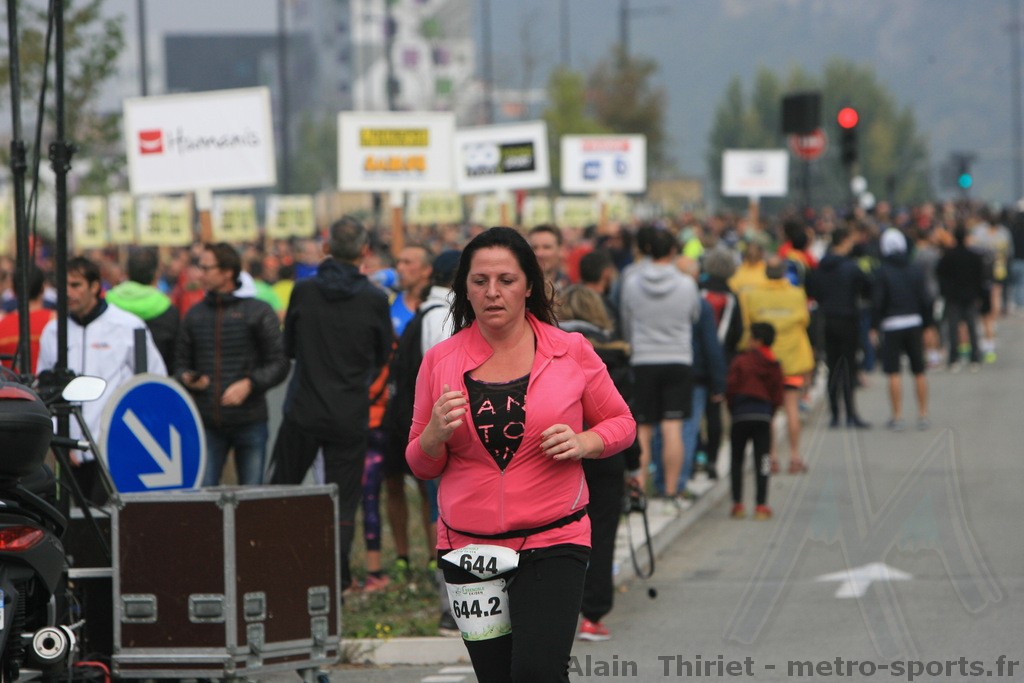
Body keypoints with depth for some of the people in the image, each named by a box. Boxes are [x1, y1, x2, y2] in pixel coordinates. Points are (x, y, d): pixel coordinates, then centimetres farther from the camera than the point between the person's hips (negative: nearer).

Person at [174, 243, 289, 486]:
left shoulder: (259, 312, 1)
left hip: (250, 422, -2)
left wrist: (249, 384, -17)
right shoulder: (195, 315, 12)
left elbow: (279, 364, -1)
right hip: (206, 423, 3)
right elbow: (181, 363, 18)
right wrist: (187, 379, -5)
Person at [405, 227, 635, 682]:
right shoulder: (439, 362, 4)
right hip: (469, 549, 3)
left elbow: (621, 423, 12)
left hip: (553, 542, -3)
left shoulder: (571, 353, 1)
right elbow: (421, 465, 10)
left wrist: (584, 443, -9)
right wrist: (436, 432, -12)